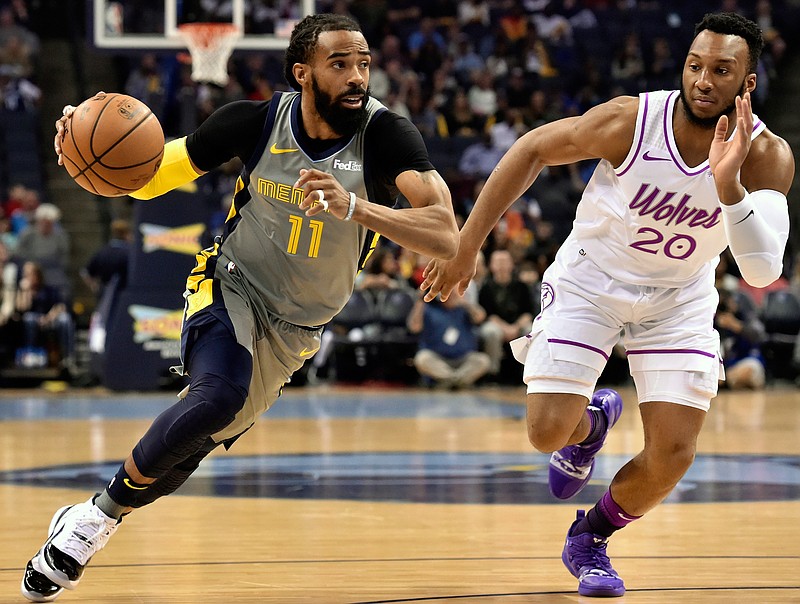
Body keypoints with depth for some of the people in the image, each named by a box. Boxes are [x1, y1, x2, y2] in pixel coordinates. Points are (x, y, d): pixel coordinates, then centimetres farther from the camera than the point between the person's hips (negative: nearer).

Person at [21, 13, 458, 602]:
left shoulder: (386, 135, -21)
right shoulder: (258, 121, -16)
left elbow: (446, 236, -35)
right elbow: (149, 178, -3)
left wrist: (353, 206, -48)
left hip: (293, 328, 2)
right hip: (230, 284, -2)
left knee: (190, 446, 8)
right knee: (217, 397, -31)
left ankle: (101, 517, 35)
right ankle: (100, 511, -11)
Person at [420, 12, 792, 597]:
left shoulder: (767, 156, -24)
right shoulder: (631, 120, -26)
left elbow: (762, 270, -36)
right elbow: (534, 150, -10)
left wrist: (729, 186, -51)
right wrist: (466, 245, -12)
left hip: (679, 299, 1)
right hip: (590, 280, -1)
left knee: (672, 456, -9)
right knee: (548, 432, -12)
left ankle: (590, 540, 21)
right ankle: (592, 421, 28)